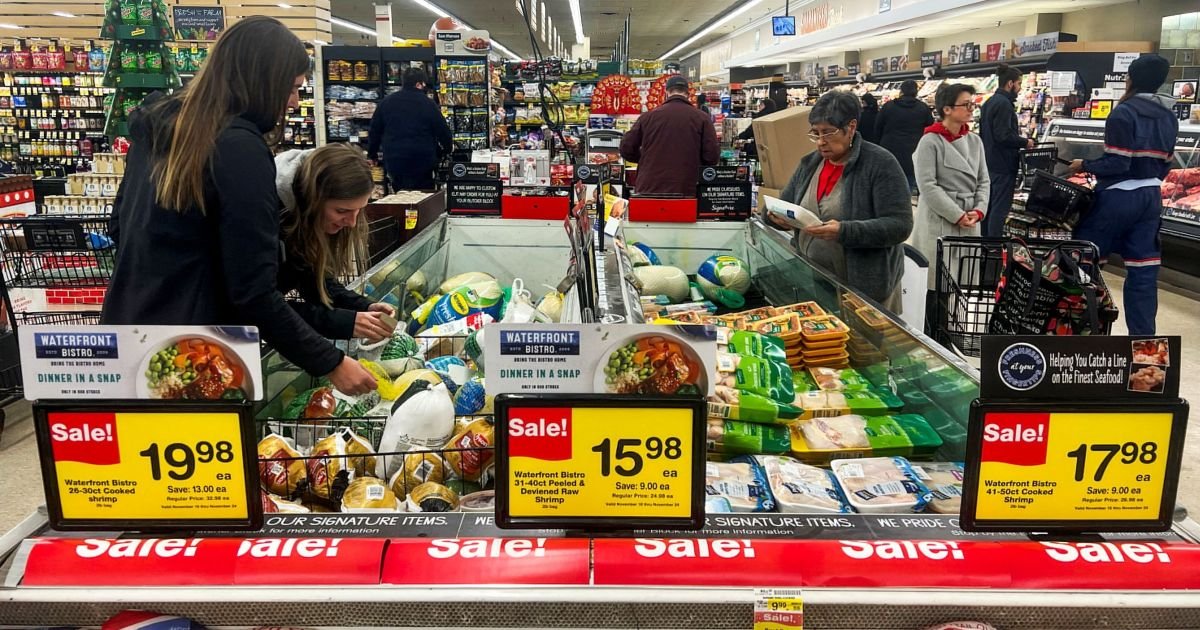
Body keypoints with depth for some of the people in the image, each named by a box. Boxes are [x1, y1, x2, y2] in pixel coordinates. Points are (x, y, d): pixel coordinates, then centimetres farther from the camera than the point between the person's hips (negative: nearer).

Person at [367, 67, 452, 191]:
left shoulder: (386, 103, 6)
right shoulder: (428, 104, -5)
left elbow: (374, 132, 11)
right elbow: (443, 130, -1)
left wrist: (372, 154, 23)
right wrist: (448, 147, 19)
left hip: (393, 162, 3)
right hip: (422, 162, -3)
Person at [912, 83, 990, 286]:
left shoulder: (975, 141, 11)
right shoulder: (930, 141, -7)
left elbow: (983, 180, 13)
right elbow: (927, 185, -14)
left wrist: (979, 210, -5)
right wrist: (958, 215, -15)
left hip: (970, 224, 6)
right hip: (938, 222, -6)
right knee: (936, 282, -1)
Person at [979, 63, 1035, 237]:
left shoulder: (989, 102, 13)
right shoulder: (1004, 104, -17)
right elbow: (1003, 135, -24)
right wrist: (1025, 142, -10)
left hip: (989, 162, 10)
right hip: (1003, 164, -10)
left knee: (989, 205, 15)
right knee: (1000, 208, -7)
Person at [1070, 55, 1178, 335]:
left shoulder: (1125, 112, -15)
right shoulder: (1169, 116, 9)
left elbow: (1116, 163, -19)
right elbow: (1166, 163, 12)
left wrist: (1085, 165, -5)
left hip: (1119, 197, -7)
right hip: (1151, 197, 7)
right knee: (1143, 269, 8)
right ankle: (1143, 335, 11)